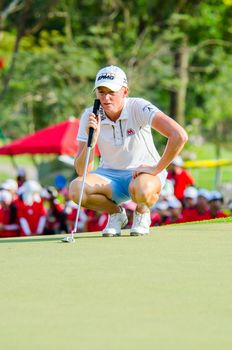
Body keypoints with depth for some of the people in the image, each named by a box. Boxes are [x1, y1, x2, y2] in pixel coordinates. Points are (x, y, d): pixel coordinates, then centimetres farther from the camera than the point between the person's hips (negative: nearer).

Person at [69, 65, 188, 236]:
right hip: (110, 176, 4)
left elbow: (179, 136, -32)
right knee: (76, 189, -28)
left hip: (144, 172, -3)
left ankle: (142, 212, -1)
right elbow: (82, 171, -13)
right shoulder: (90, 117, -10)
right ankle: (116, 213, 3)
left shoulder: (139, 108, -20)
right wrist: (91, 141, -30)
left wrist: (157, 169, -25)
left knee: (142, 190, -41)